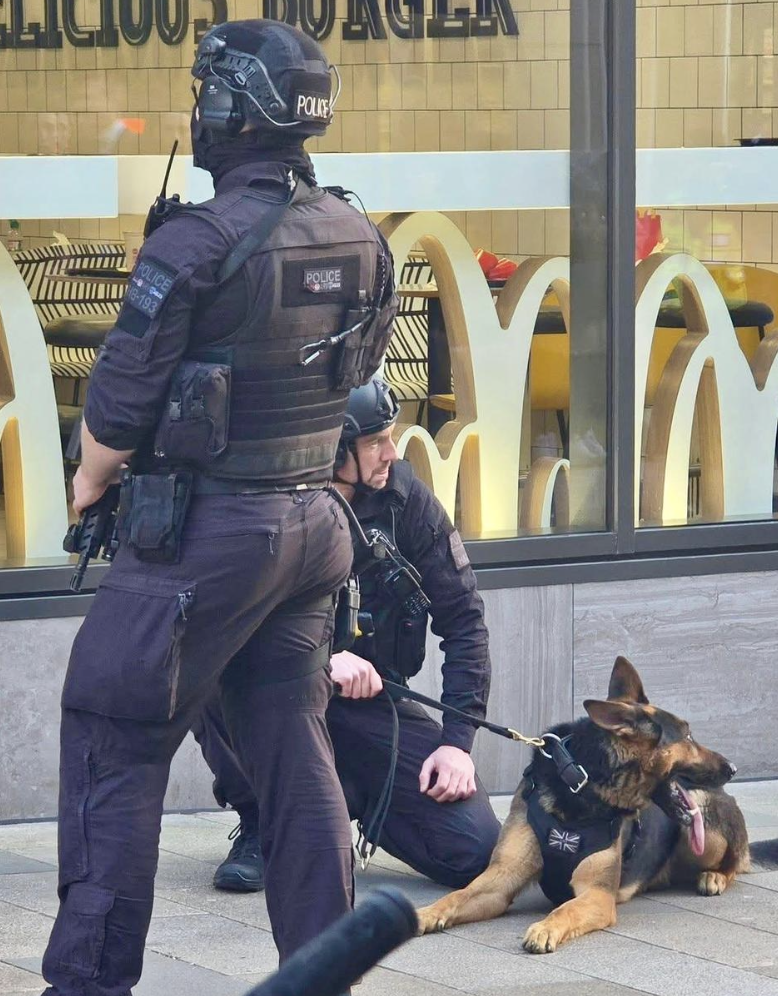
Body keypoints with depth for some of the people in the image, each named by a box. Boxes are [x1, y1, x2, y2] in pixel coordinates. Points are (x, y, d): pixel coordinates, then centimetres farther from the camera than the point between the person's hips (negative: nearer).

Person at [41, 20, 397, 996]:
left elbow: (120, 404, -14)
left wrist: (90, 483, 5)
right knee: (296, 752, 13)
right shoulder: (361, 241, 2)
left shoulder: (196, 243, -19)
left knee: (114, 750, 3)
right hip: (312, 518, 7)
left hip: (204, 531, -7)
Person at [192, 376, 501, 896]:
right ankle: (260, 826, -8)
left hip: (370, 705, 2)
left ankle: (348, 796, 15)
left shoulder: (404, 496, -7)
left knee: (476, 849, -16)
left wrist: (458, 739, -9)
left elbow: (462, 619, -1)